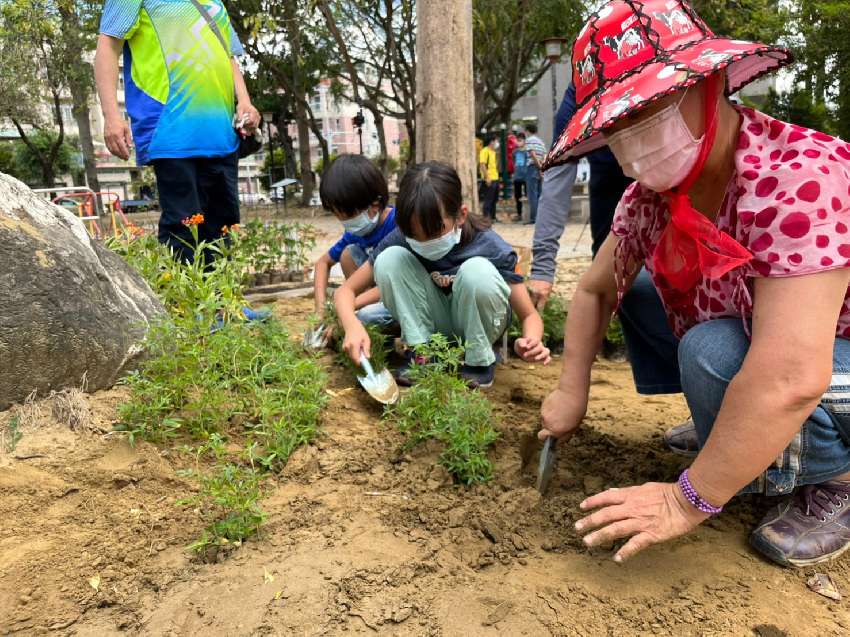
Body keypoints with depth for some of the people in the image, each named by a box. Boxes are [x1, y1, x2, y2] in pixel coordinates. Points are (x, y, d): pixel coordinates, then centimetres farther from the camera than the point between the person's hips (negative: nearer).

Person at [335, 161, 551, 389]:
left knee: (477, 271, -34)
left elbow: (529, 315, -17)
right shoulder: (401, 240, -19)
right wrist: (352, 325, -35)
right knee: (389, 259, -23)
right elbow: (346, 291, -13)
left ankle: (479, 361, -12)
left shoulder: (491, 249, -25)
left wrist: (530, 341, -41)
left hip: (476, 326, -1)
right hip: (433, 327, 2)